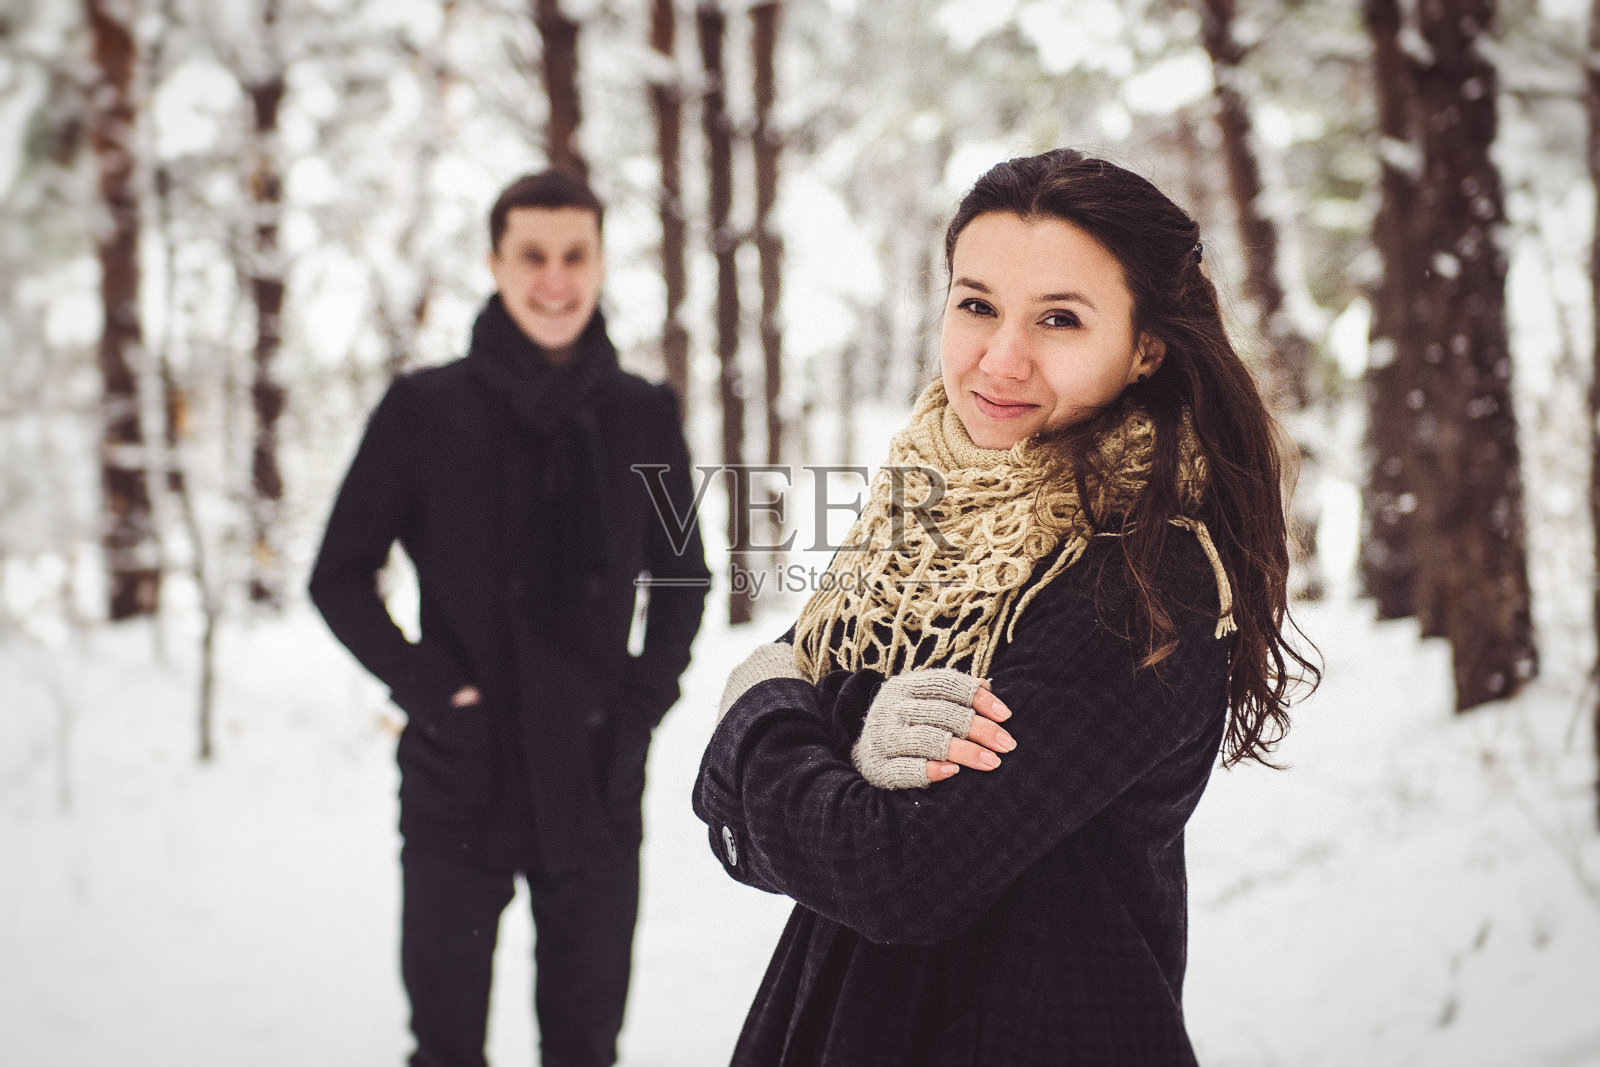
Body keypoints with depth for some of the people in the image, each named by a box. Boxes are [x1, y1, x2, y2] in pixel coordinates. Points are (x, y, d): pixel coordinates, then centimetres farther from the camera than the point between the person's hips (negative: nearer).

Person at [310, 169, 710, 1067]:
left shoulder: (645, 417, 3)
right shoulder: (425, 410, -4)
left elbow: (683, 574, 15)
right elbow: (341, 575, 1)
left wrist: (650, 691, 1)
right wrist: (429, 688, -10)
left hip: (598, 785, 2)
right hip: (461, 782, -2)